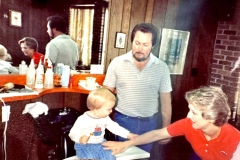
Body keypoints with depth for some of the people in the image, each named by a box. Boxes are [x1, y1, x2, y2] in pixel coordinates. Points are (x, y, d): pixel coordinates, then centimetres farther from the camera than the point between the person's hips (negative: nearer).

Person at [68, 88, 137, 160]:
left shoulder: (105, 118, 0)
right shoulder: (83, 119, -18)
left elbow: (114, 127, 9)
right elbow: (73, 133, -13)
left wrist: (128, 134, 4)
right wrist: (80, 138, -35)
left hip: (100, 145, 5)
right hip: (85, 146, -5)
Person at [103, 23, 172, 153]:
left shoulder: (161, 67, -5)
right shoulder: (117, 63, -9)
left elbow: (165, 100, 2)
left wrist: (166, 128, 5)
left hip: (149, 123, 2)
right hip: (123, 121, -1)